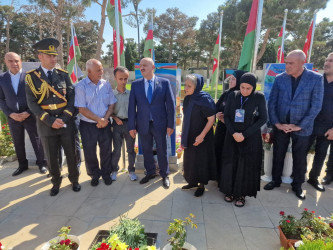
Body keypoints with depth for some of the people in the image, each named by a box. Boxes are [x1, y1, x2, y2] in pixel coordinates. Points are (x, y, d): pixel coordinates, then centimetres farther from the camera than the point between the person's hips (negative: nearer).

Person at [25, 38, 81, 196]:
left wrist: (64, 118, -13)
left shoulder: (63, 74, 3)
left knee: (71, 154, 11)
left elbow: (72, 98, -1)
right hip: (46, 125, -1)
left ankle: (74, 180, 32)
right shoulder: (31, 77, -2)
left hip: (66, 123, 1)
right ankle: (56, 182, 34)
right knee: (51, 158, 12)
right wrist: (50, 121, -15)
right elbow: (32, 103, -6)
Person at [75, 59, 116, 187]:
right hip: (88, 125, -2)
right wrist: (98, 119, -16)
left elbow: (112, 104, 3)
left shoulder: (106, 84, 2)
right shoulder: (81, 86, -8)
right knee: (89, 152, 9)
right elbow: (82, 109, -12)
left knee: (106, 150, 10)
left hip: (105, 124, 2)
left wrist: (105, 119, -11)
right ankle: (94, 175, 32)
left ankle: (106, 173, 31)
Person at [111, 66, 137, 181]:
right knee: (116, 150, 8)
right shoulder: (112, 94, -1)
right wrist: (115, 118, -11)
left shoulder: (131, 93, -1)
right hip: (117, 124, 0)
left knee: (131, 149, 10)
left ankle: (131, 170, 26)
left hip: (129, 123, 1)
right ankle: (114, 170, 26)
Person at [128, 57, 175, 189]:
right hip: (143, 124, 2)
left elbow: (170, 104, -3)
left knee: (162, 150, 10)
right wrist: (131, 126, -2)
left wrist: (170, 124, -6)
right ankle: (150, 173, 37)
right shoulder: (135, 84, 2)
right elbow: (132, 106, 1)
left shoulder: (164, 82, -3)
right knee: (146, 150, 15)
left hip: (160, 124, -2)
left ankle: (164, 175, 31)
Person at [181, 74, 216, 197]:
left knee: (200, 160, 6)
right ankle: (193, 182, 36)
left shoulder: (204, 100, -20)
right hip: (189, 136, 7)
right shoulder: (187, 99, 2)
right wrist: (183, 135, 11)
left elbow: (211, 119, -18)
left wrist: (202, 135, -23)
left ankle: (202, 185, 26)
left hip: (201, 136, -7)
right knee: (190, 158, 16)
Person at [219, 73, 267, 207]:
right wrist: (233, 133, -14)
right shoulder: (232, 96, -1)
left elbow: (263, 118, -8)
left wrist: (244, 134, -14)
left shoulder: (259, 97, -6)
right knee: (230, 164, 8)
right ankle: (230, 191, 28)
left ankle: (241, 194, 23)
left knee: (246, 166, 5)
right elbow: (226, 116, 0)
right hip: (232, 137, 2)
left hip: (251, 138, -2)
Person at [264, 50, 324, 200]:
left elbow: (316, 106, -9)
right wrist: (276, 123, -9)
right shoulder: (280, 79, -3)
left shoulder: (316, 79, -8)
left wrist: (299, 126, -13)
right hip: (280, 126, 2)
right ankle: (276, 180, 34)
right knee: (277, 155, 14)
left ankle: (297, 185, 34)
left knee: (300, 159, 13)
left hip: (302, 128, -1)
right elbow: (272, 103, -1)